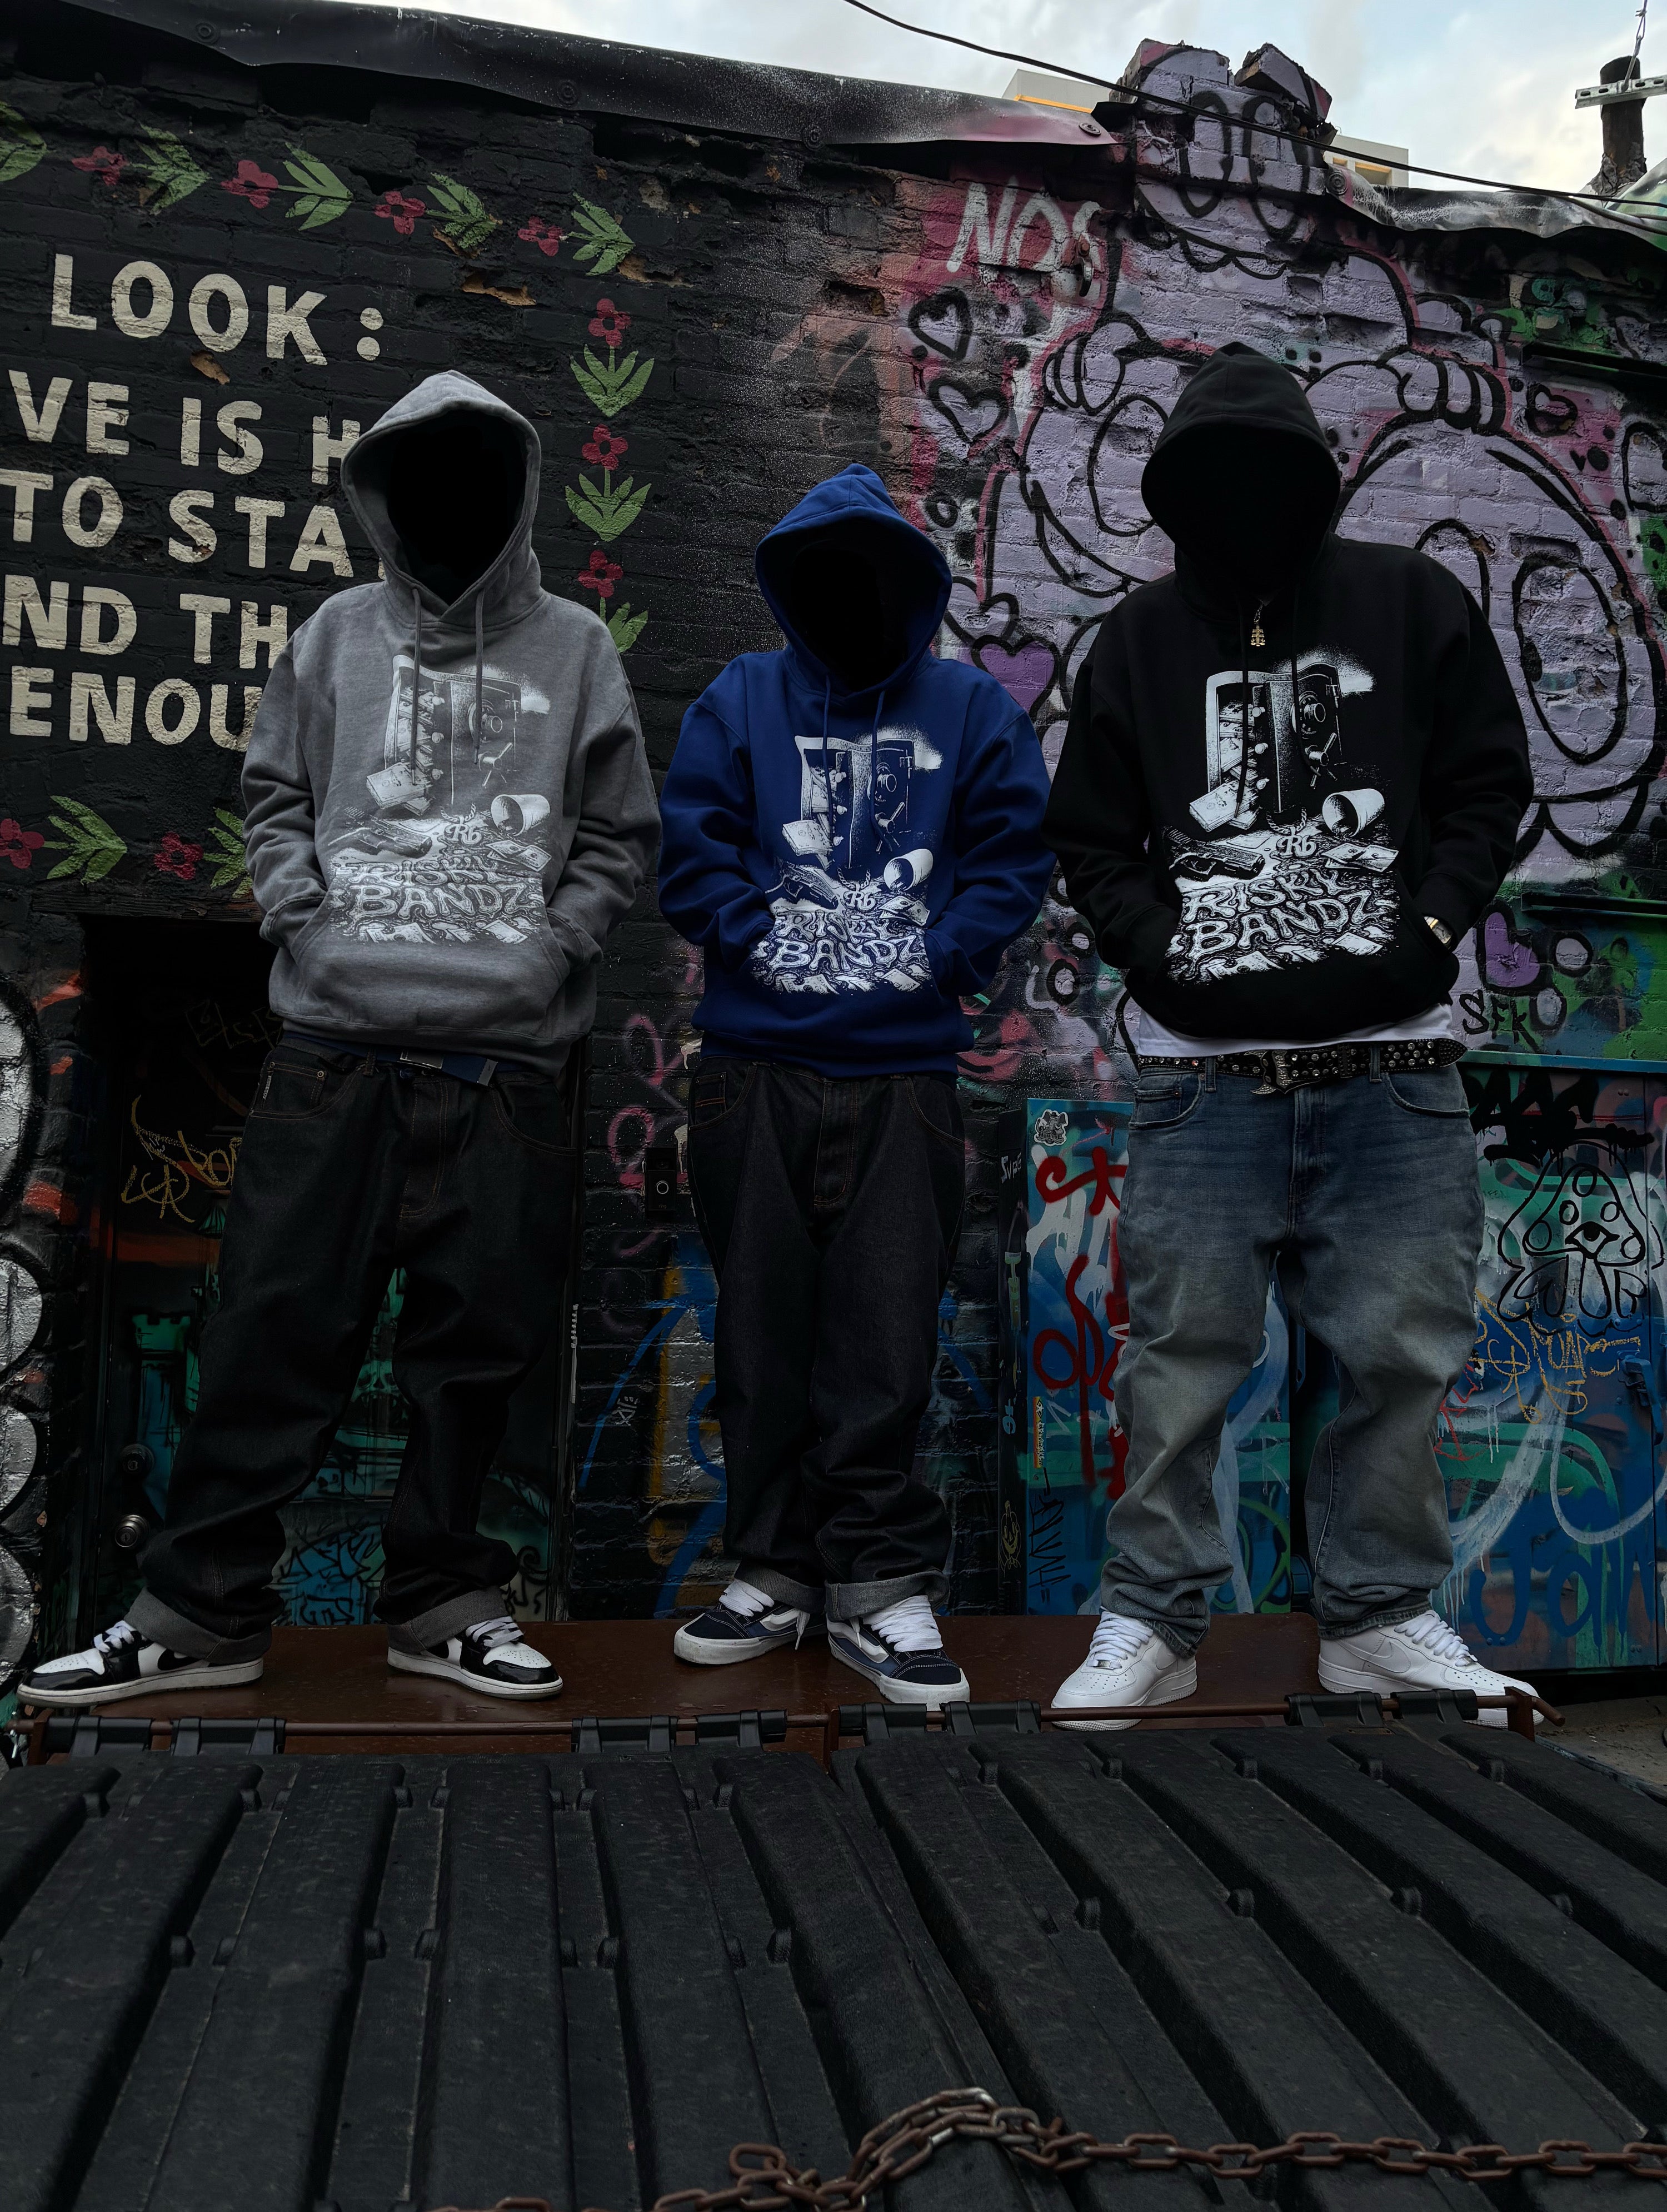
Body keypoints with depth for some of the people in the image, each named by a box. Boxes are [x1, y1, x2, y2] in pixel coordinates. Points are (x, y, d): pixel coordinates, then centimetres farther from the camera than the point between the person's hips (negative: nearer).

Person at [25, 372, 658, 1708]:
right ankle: (201, 1611, 13)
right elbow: (276, 798, 14)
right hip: (336, 1047, 1)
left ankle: (440, 1600, 20)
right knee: (276, 1328, 2)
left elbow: (620, 837, 9)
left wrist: (551, 949, -4)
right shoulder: (337, 637, 13)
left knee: (478, 1343, 5)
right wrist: (308, 922, -1)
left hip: (508, 1062, 0)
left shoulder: (576, 650, 10)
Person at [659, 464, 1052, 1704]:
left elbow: (1014, 848, 6)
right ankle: (778, 1570, 19)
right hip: (756, 1069, 1)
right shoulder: (741, 701, 13)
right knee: (764, 1330, 6)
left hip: (907, 1073, -1)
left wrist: (946, 954, -5)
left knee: (887, 1336, -2)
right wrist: (756, 938, -6)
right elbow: (689, 846, 5)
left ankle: (883, 1583, 9)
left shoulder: (971, 710, 12)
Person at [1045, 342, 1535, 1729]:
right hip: (1203, 1065, 0)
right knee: (1182, 1355, -1)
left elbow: (1488, 787, 9)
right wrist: (1171, 962, -4)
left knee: (1402, 1351, 3)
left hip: (1392, 1060, 1)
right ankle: (1152, 1623, 12)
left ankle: (1381, 1614, 19)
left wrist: (1424, 935, -5)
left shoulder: (1413, 604, 12)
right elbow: (1092, 841, 12)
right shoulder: (1140, 641, 13)